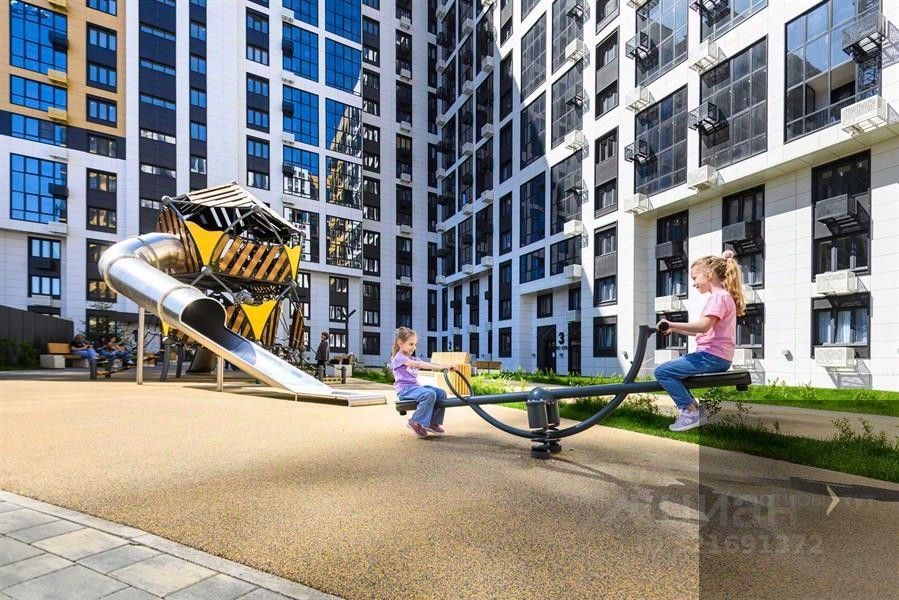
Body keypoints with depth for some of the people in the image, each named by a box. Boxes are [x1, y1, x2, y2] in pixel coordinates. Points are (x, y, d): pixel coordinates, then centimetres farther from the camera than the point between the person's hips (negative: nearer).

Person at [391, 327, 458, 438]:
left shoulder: (412, 359, 22)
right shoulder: (399, 358, -6)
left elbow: (427, 364, 6)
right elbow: (418, 364, -20)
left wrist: (445, 366, -12)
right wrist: (440, 367, -27)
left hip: (415, 387, 9)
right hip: (405, 389, -8)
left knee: (441, 393, -6)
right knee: (429, 394, -31)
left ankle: (433, 423, 3)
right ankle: (415, 422, -18)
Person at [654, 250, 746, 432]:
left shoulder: (718, 296, -12)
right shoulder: (722, 296, 21)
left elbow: (703, 326, -28)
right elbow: (703, 331, 18)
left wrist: (671, 323, -26)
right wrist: (674, 329, 12)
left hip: (712, 356, -11)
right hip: (717, 356, 11)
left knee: (662, 371, -16)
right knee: (669, 369, 20)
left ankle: (690, 411, -7)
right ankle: (696, 411, 16)